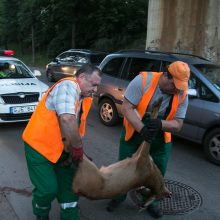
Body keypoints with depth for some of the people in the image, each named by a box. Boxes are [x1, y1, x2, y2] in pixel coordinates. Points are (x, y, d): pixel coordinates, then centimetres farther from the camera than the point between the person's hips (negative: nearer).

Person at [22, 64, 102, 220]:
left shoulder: (85, 97, 5)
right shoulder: (68, 86, -23)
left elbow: (77, 125, 6)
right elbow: (67, 119, -37)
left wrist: (75, 148, -6)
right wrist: (78, 147, -27)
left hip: (61, 148, 9)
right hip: (39, 145, -8)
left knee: (68, 185, 12)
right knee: (48, 188, -4)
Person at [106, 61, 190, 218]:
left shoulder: (182, 95, -15)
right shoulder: (143, 80, -26)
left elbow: (178, 125, -16)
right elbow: (126, 107, -26)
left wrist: (160, 124, -37)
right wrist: (142, 129, -40)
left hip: (161, 138, 3)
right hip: (134, 133, -2)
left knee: (158, 171, 10)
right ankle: (119, 196, 35)